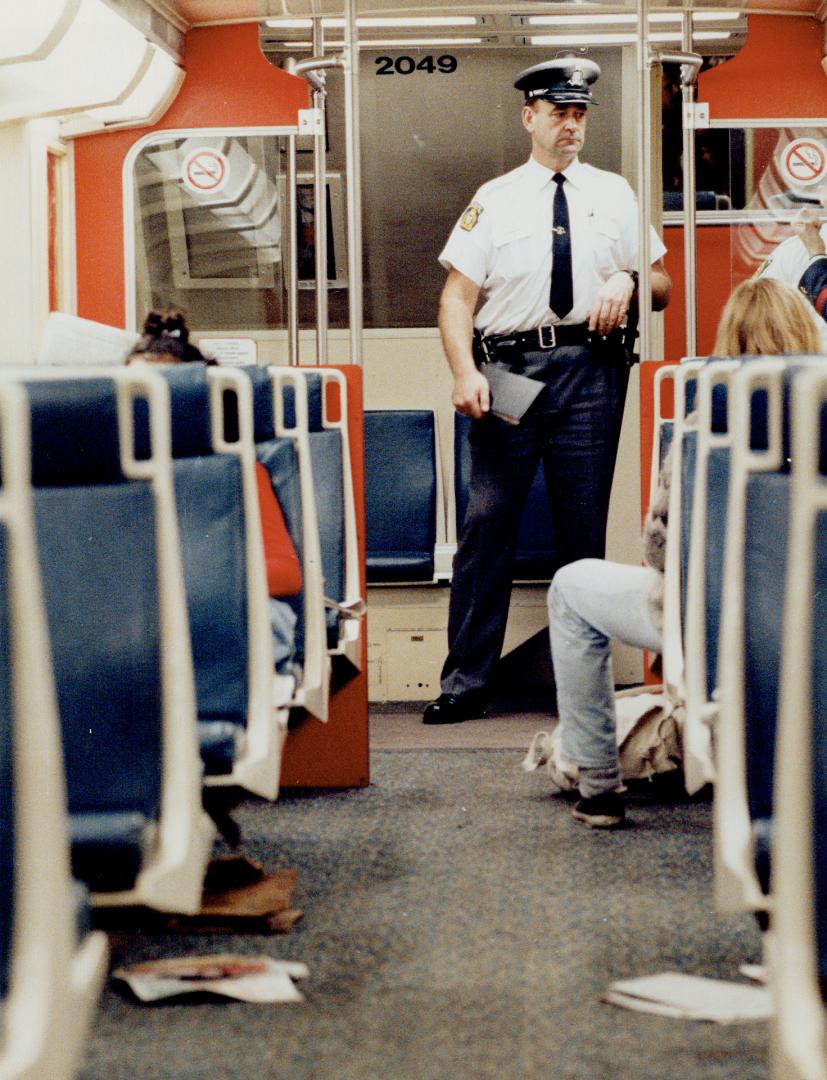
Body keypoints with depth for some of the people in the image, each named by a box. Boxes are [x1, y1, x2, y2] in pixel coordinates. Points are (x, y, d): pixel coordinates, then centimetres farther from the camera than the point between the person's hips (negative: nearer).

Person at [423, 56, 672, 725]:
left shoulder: (615, 195, 15)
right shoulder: (494, 200, 8)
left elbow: (664, 286, 16)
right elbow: (457, 296, 2)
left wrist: (628, 280, -7)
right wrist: (465, 372, -13)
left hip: (590, 369, 1)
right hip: (508, 367, -1)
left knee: (584, 528, 4)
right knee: (488, 522, -5)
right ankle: (466, 682, 0)